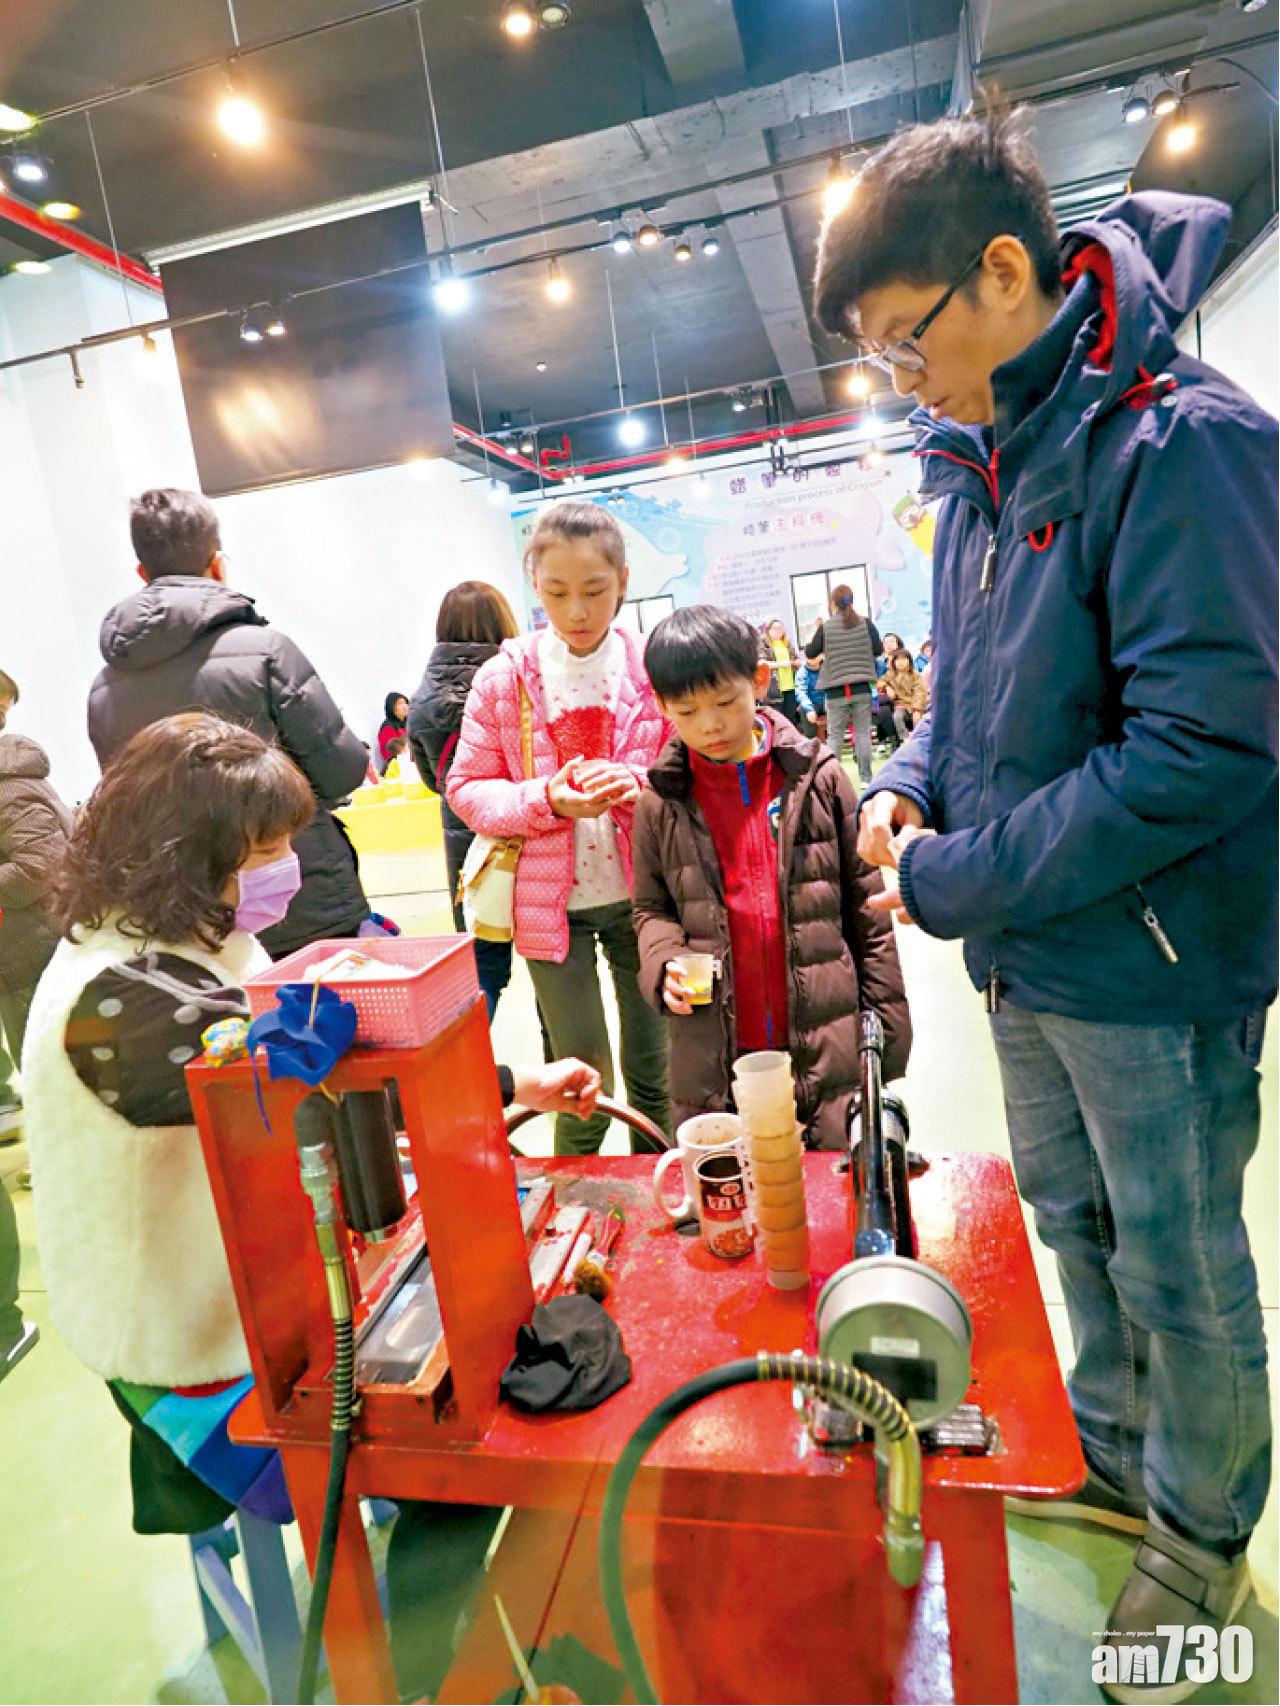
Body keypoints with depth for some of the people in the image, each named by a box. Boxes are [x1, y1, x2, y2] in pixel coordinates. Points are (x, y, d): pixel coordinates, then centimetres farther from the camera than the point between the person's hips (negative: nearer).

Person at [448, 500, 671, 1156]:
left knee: (653, 1078, 16)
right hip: (554, 904, -1)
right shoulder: (504, 677, -5)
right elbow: (467, 788, -1)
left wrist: (637, 784, -20)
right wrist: (548, 798, -19)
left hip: (641, 896, 1)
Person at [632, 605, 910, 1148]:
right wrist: (665, 963, -10)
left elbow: (863, 905, 3)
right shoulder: (661, 803, 0)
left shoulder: (817, 776, -1)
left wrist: (888, 1022, 4)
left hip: (827, 1049, 0)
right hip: (713, 1060, 1)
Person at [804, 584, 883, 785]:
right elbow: (878, 649, 3)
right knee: (862, 733, 7)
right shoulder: (865, 623, 0)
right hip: (861, 689, 2)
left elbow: (810, 653, 1)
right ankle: (865, 778, 10)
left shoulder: (826, 627, -5)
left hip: (836, 690, -1)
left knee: (834, 735, 4)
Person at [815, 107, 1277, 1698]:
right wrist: (912, 781, -1)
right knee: (1070, 1223, 24)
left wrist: (958, 881, -20)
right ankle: (1114, 1459, 49)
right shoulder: (982, 462, 7)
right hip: (1027, 950, 8)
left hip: (1150, 958, -8)